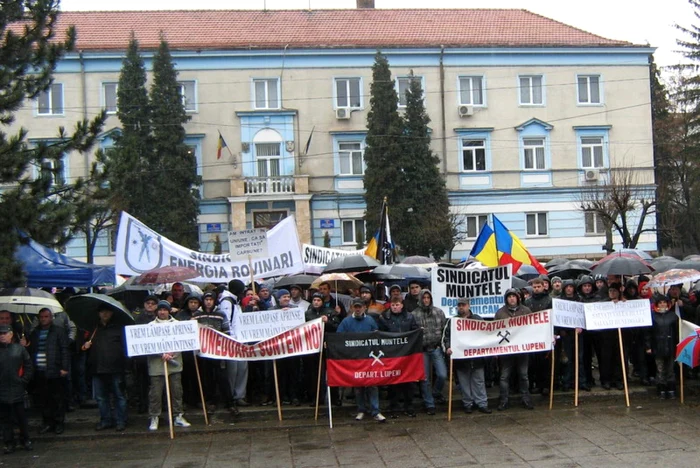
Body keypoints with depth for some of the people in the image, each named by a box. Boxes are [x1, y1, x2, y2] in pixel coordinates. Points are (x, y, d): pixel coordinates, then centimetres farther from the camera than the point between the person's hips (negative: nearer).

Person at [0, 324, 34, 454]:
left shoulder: (19, 349, -1)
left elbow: (29, 366, 3)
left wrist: (24, 380, -3)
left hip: (17, 390, -1)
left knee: (21, 417, 7)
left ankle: (25, 440, 18)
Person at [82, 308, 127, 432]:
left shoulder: (119, 328, 6)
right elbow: (83, 346, 22)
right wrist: (85, 346, 0)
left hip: (115, 369, -4)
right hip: (98, 369, 4)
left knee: (119, 396, 0)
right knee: (101, 398, 9)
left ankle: (120, 421, 8)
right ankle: (105, 420, 21)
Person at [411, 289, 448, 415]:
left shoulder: (439, 312, 6)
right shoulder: (414, 314, -1)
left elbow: (445, 329, 8)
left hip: (436, 348, 1)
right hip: (422, 350, -1)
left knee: (442, 375, -8)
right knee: (425, 379, 4)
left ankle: (436, 393, 22)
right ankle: (429, 404, 16)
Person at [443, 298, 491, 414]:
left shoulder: (477, 319, 9)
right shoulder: (452, 321, 8)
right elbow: (446, 337, 5)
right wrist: (447, 347, -13)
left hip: (477, 357, 0)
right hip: (460, 358, 0)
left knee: (479, 381, 4)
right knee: (464, 383, 5)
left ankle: (482, 404, 8)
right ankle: (468, 404, 14)